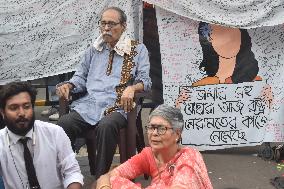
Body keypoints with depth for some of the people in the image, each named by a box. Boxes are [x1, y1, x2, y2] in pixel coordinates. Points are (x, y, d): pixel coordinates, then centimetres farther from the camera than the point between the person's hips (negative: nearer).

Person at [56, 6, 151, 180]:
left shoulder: (138, 49, 12)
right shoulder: (94, 49, 23)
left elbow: (145, 80, 3)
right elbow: (81, 77, 25)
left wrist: (132, 88, -20)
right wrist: (68, 85, 2)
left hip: (117, 106, -3)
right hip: (88, 104, 4)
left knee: (106, 126, -38)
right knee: (63, 124, -27)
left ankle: (101, 179, -24)